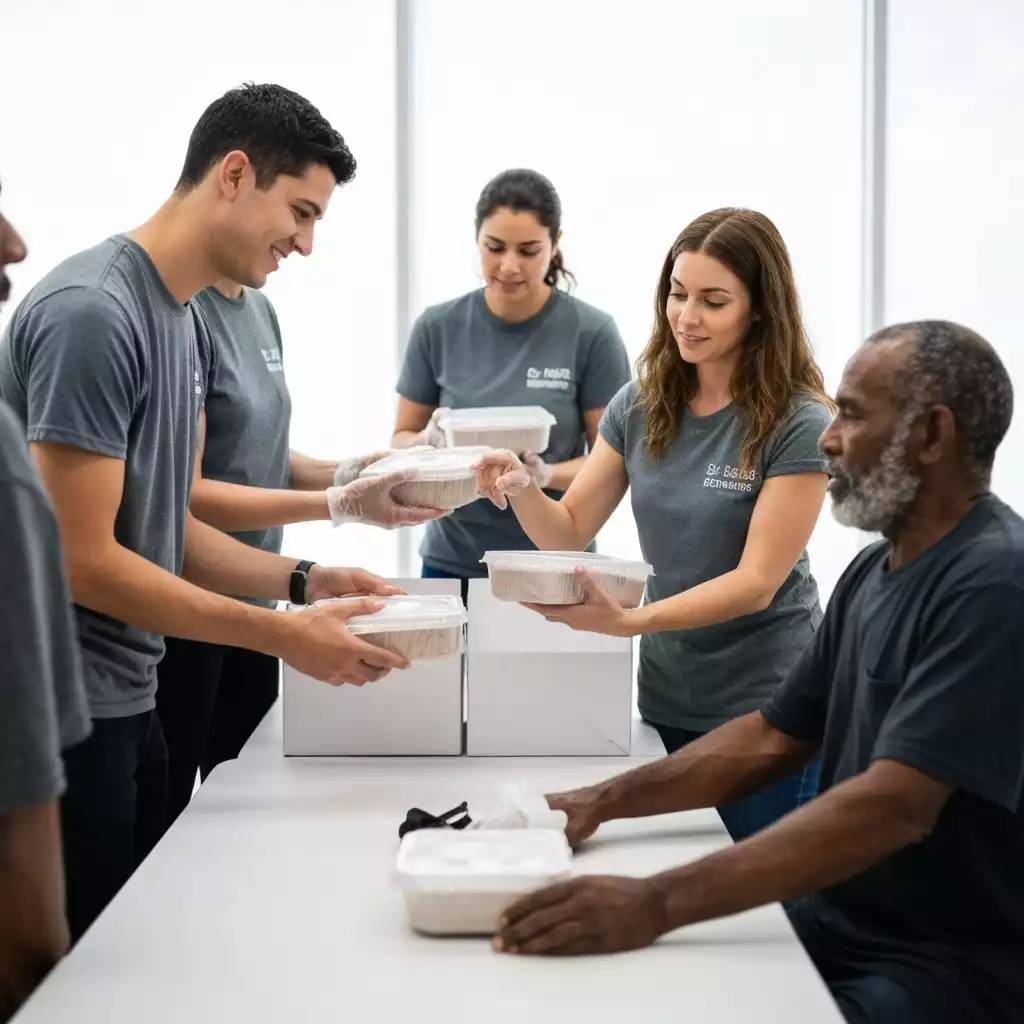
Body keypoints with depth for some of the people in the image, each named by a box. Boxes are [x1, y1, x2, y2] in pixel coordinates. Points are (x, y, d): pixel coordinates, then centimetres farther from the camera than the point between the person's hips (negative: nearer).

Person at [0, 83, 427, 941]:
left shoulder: (188, 323, 9)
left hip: (126, 701, 9)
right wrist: (284, 637, -18)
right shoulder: (91, 312, -20)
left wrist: (303, 580, -1)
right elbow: (81, 560, -21)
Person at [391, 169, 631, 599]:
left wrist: (547, 475, -25)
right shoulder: (438, 327, -3)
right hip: (452, 563, 2)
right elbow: (402, 440, 5)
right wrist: (429, 442, -17)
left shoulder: (592, 333, -9)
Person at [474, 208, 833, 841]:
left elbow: (758, 582, -19)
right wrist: (522, 490, -19)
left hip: (765, 708, -5)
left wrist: (628, 621, -32)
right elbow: (570, 533, 3)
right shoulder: (641, 407, 1)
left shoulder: (800, 425, -15)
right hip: (665, 696, 5)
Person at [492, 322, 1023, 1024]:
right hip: (838, 928, 8)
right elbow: (773, 737, 15)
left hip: (956, 968, -8)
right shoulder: (873, 570, 10)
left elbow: (893, 805, -28)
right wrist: (605, 802, 2)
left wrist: (658, 905, -33)